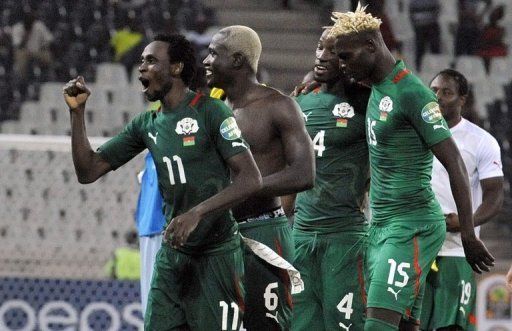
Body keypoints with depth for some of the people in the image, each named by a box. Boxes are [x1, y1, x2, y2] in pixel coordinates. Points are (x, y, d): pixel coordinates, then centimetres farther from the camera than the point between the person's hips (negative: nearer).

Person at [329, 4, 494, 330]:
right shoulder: (377, 89, 13)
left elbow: (455, 165, -16)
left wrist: (469, 236, -18)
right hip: (381, 226, 9)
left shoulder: (413, 94, -15)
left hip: (412, 227, -9)